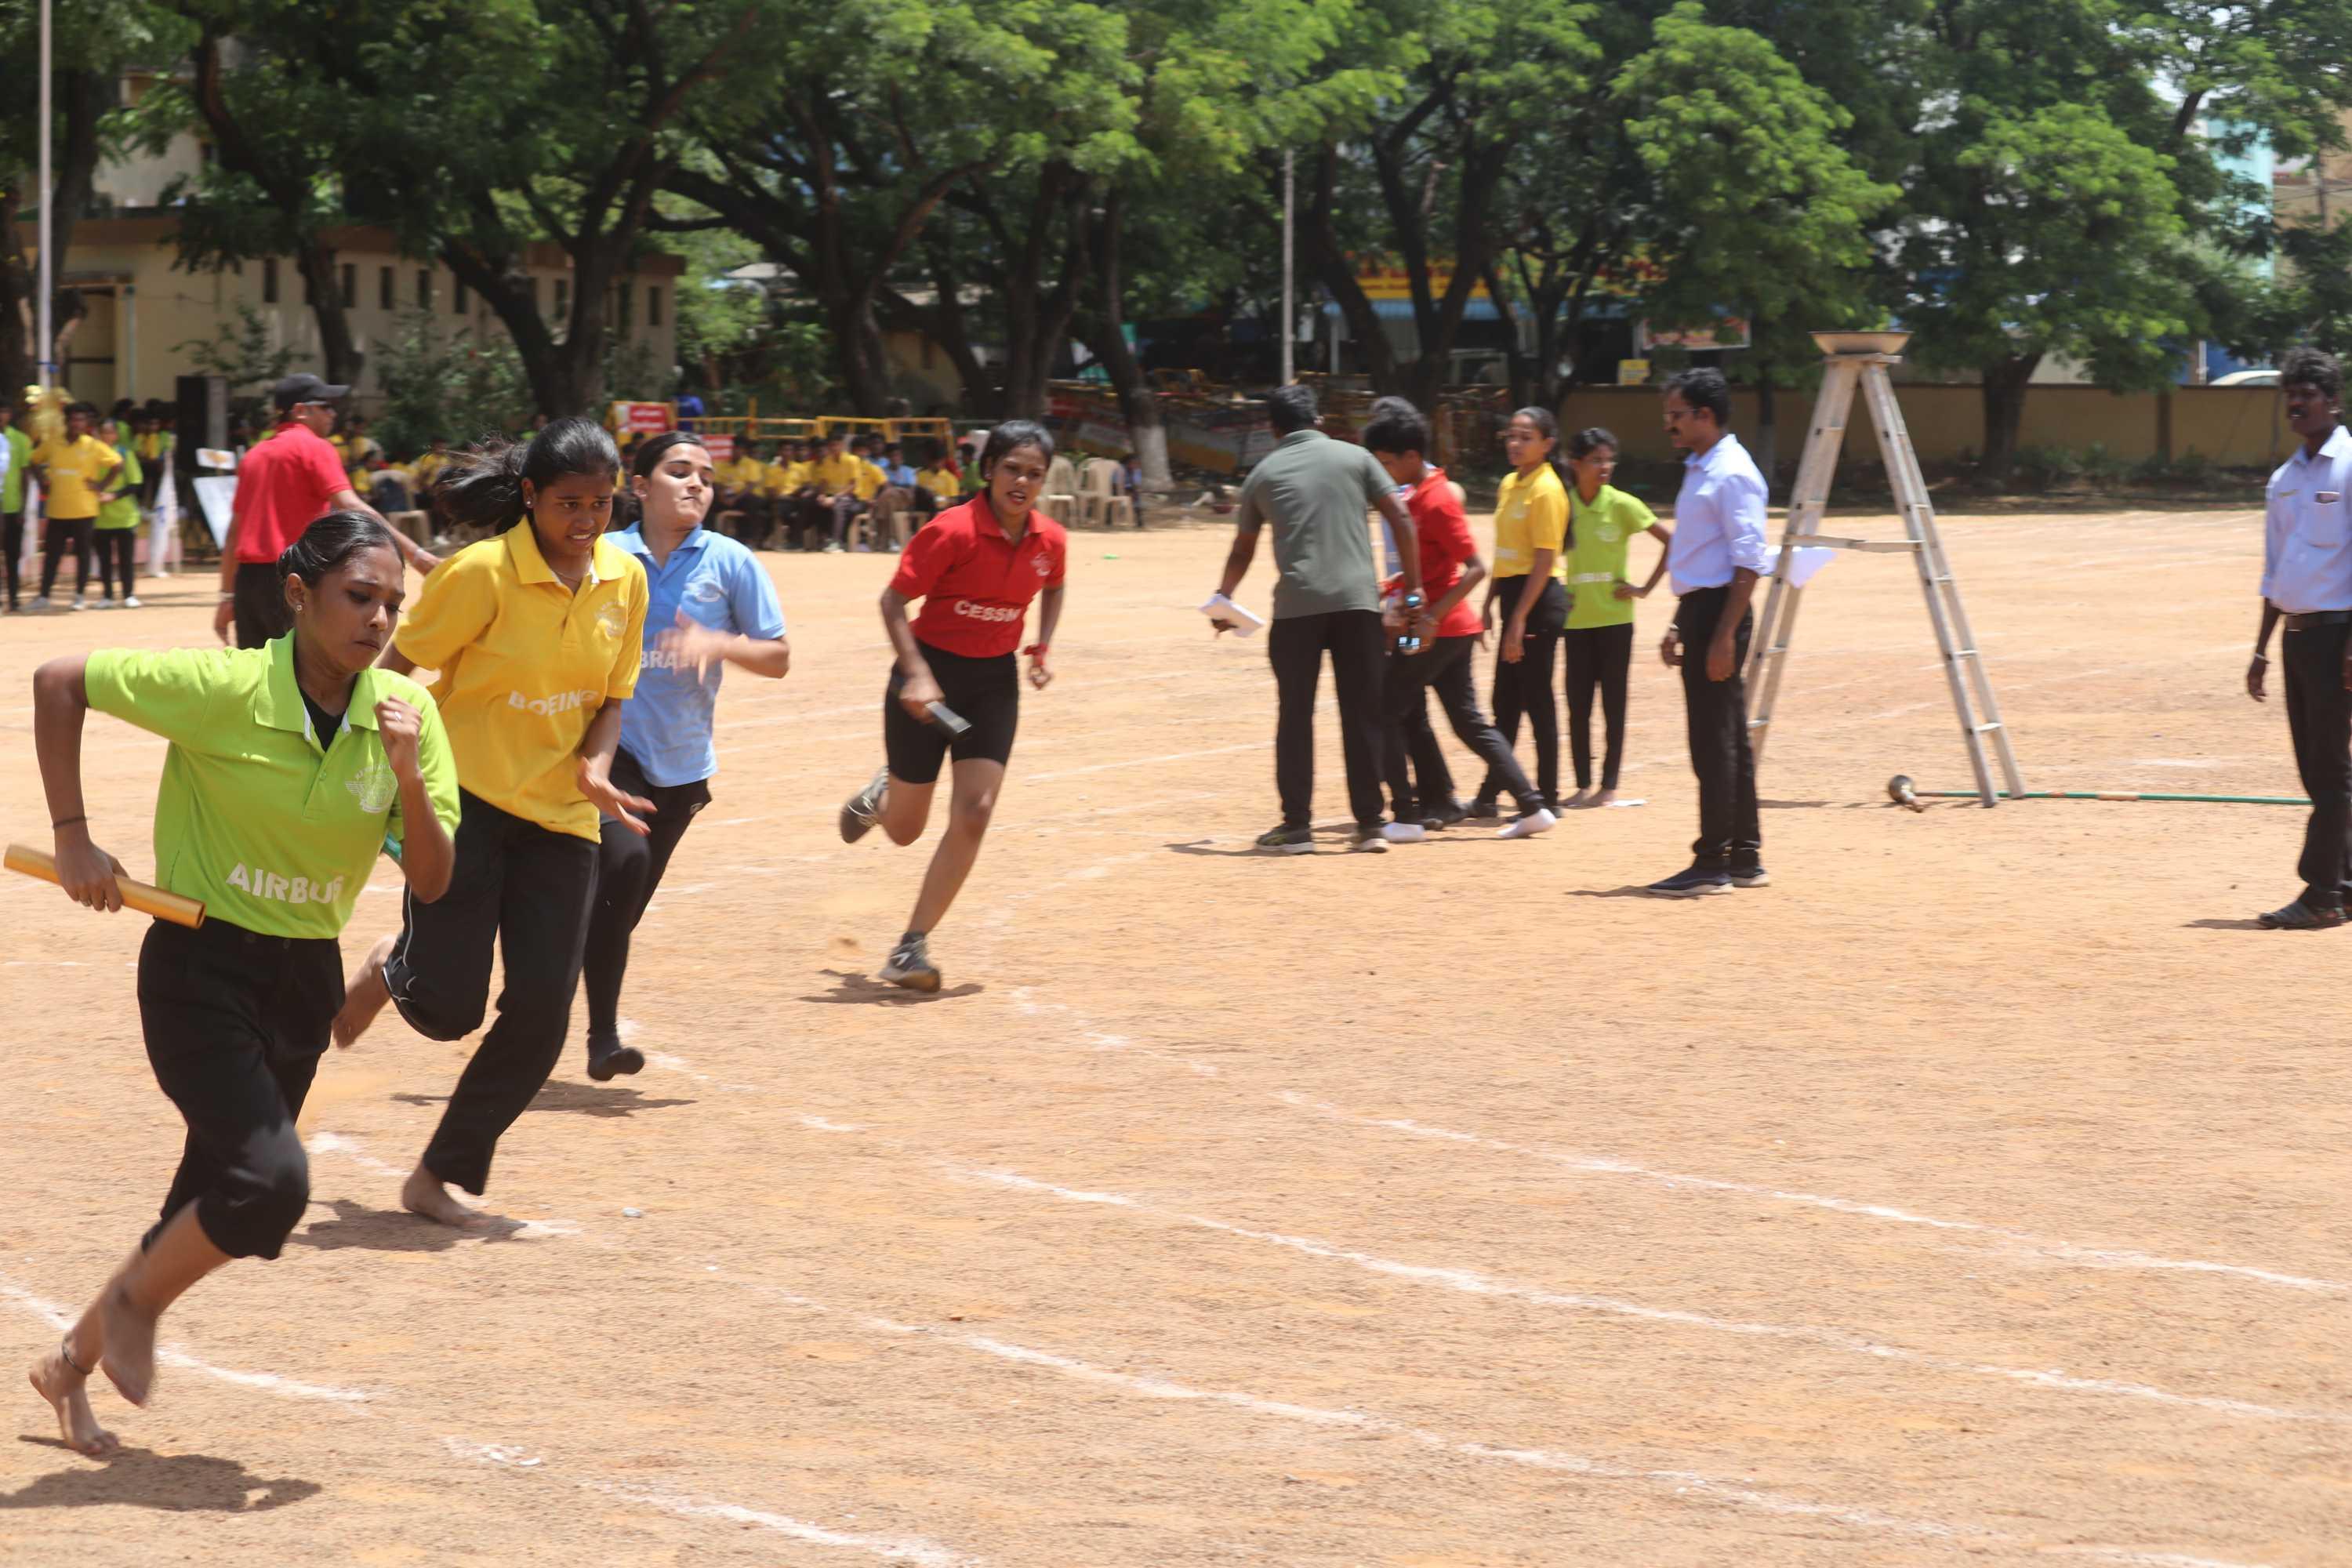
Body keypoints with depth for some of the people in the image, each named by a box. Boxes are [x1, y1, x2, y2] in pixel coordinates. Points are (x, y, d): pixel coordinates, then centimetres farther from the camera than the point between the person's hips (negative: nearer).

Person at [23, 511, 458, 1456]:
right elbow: (57, 683, -12)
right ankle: (134, 1301, 7)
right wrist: (72, 836, -13)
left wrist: (408, 776, -21)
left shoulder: (406, 714, -5)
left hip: (306, 979, 6)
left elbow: (431, 884, -4)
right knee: (273, 1178, -21)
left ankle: (72, 1362, 33)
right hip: (202, 963, -6)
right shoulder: (221, 688, -19)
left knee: (217, 1202, 12)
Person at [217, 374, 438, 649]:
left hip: (246, 580, 7)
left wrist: (227, 596, 23)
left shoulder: (253, 455, 18)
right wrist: (413, 553, -20)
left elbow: (233, 534, 19)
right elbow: (352, 509, -17)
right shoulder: (314, 447, -4)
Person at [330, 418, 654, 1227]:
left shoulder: (625, 579, 3)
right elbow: (395, 668, -7)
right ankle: (390, 970, 30)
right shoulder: (485, 572, -14)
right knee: (447, 1005, -10)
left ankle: (441, 1176, 12)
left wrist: (594, 766, -9)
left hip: (559, 815, 5)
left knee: (541, 1009, -4)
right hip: (465, 800, -5)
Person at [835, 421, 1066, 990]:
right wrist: (915, 673, -25)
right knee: (904, 830, 6)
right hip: (931, 674, -4)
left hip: (995, 681, 4)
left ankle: (912, 948, -2)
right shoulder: (953, 531, -20)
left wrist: (1043, 649, 5)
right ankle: (881, 795, 46)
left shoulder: (1050, 541, -4)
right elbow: (893, 601, -15)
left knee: (974, 814, -11)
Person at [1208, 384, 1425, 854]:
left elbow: (1243, 550, 22)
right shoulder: (1353, 457, 12)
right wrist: (1414, 592, 8)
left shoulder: (1263, 474, 13)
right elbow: (1403, 522, 5)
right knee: (1363, 717, 6)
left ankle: (1296, 827, 7)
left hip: (1296, 607, 0)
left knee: (1295, 717, 7)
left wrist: (1223, 600, 39)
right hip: (1358, 602, 1)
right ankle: (1370, 824, 8)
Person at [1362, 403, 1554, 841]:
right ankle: (1533, 808, 10)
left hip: (1437, 630, -10)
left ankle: (1407, 818, -3)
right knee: (1469, 722, 12)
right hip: (1452, 629, 10)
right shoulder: (1417, 494, 12)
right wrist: (1393, 588, 13)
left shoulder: (1436, 502, -17)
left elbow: (1475, 568, -20)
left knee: (1385, 711, -3)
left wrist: (1432, 615, -25)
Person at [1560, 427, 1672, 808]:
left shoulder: (1621, 505, -6)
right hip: (1576, 619, 3)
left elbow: (1672, 541, -5)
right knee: (1578, 705, 4)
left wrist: (1646, 588, -8)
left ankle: (1610, 785, 7)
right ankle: (1583, 785, 11)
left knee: (1613, 704, 1)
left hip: (1614, 617, -3)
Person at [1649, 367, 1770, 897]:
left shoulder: (1732, 474, -14)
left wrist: (1724, 635, -23)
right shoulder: (1699, 470, 17)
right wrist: (1681, 625, 23)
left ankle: (1712, 864, -6)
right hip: (1700, 610, 10)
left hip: (1720, 612, -10)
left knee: (1714, 740, -8)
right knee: (1724, 739, 12)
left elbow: (1748, 562, -19)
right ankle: (1743, 858, 17)